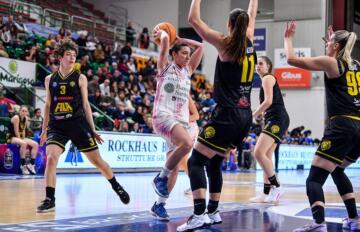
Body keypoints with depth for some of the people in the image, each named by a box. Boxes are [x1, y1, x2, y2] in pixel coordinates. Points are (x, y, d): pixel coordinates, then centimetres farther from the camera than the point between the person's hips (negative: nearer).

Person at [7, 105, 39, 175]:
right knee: (23, 143, -37)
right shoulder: (16, 117, -17)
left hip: (21, 137, 8)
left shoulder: (26, 119, 6)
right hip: (12, 137, -8)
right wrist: (21, 141, -19)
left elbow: (23, 130, 8)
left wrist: (23, 139, -6)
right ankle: (23, 165, -31)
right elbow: (16, 131, -19)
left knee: (35, 144, -6)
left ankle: (31, 164, -7)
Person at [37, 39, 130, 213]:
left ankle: (116, 187, 27)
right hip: (57, 125, 1)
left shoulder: (80, 78, 3)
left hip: (78, 123, -1)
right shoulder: (50, 79, 7)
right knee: (51, 157, -20)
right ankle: (49, 199, -12)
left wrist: (93, 129, 3)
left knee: (96, 160, 4)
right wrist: (44, 129, 15)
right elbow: (48, 105, 16)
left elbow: (85, 104, 5)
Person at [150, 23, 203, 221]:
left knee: (174, 166, 2)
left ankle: (159, 205, 11)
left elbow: (200, 46, 18)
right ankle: (160, 178, -13)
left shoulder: (188, 71, 19)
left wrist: (180, 40, 20)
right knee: (187, 143, -32)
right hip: (163, 115, -7)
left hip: (182, 120, 7)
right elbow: (164, 39, -9)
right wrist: (161, 33, 11)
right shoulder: (165, 67, 4)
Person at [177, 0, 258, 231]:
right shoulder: (249, 43, 9)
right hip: (245, 116, 7)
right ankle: (213, 212, 22)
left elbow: (194, 19, -6)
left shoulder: (225, 43, -7)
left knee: (196, 161, -7)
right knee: (214, 162, 19)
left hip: (227, 115, -7)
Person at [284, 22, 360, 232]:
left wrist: (288, 38, 17)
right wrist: (332, 43, 46)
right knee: (337, 171, 29)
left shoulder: (330, 62, -1)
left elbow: (292, 59, 1)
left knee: (315, 178, -11)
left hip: (341, 127, -8)